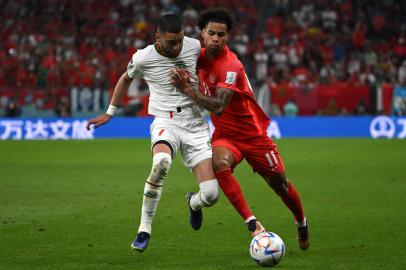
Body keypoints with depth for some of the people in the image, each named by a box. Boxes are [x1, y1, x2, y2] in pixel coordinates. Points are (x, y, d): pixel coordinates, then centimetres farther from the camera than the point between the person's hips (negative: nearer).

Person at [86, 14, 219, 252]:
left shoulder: (195, 47, -3)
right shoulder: (143, 58, -6)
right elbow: (126, 79, 17)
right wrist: (109, 113, 24)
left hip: (196, 125, 2)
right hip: (166, 122, -2)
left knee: (211, 194, -10)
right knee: (161, 163, -39)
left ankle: (194, 203, 31)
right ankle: (145, 229, -22)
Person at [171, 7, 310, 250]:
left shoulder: (231, 66, -26)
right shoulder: (203, 56, -4)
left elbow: (218, 107, -34)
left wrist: (187, 88, -37)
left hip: (252, 133, -4)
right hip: (225, 134, 4)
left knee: (279, 183, 8)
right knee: (219, 162, -31)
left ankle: (302, 223, 40)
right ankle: (252, 224, -29)